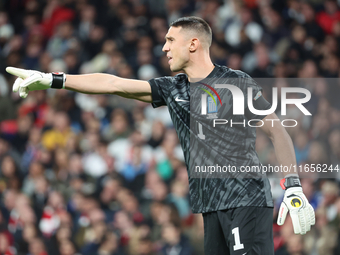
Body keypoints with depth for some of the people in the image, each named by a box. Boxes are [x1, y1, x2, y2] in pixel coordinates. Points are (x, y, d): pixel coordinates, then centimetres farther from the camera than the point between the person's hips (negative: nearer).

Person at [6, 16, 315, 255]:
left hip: (247, 200, -6)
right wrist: (50, 79, 8)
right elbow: (113, 84, 11)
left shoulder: (237, 83, -3)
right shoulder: (173, 88, 13)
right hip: (213, 207, 6)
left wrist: (294, 189, -9)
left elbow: (278, 132, -2)